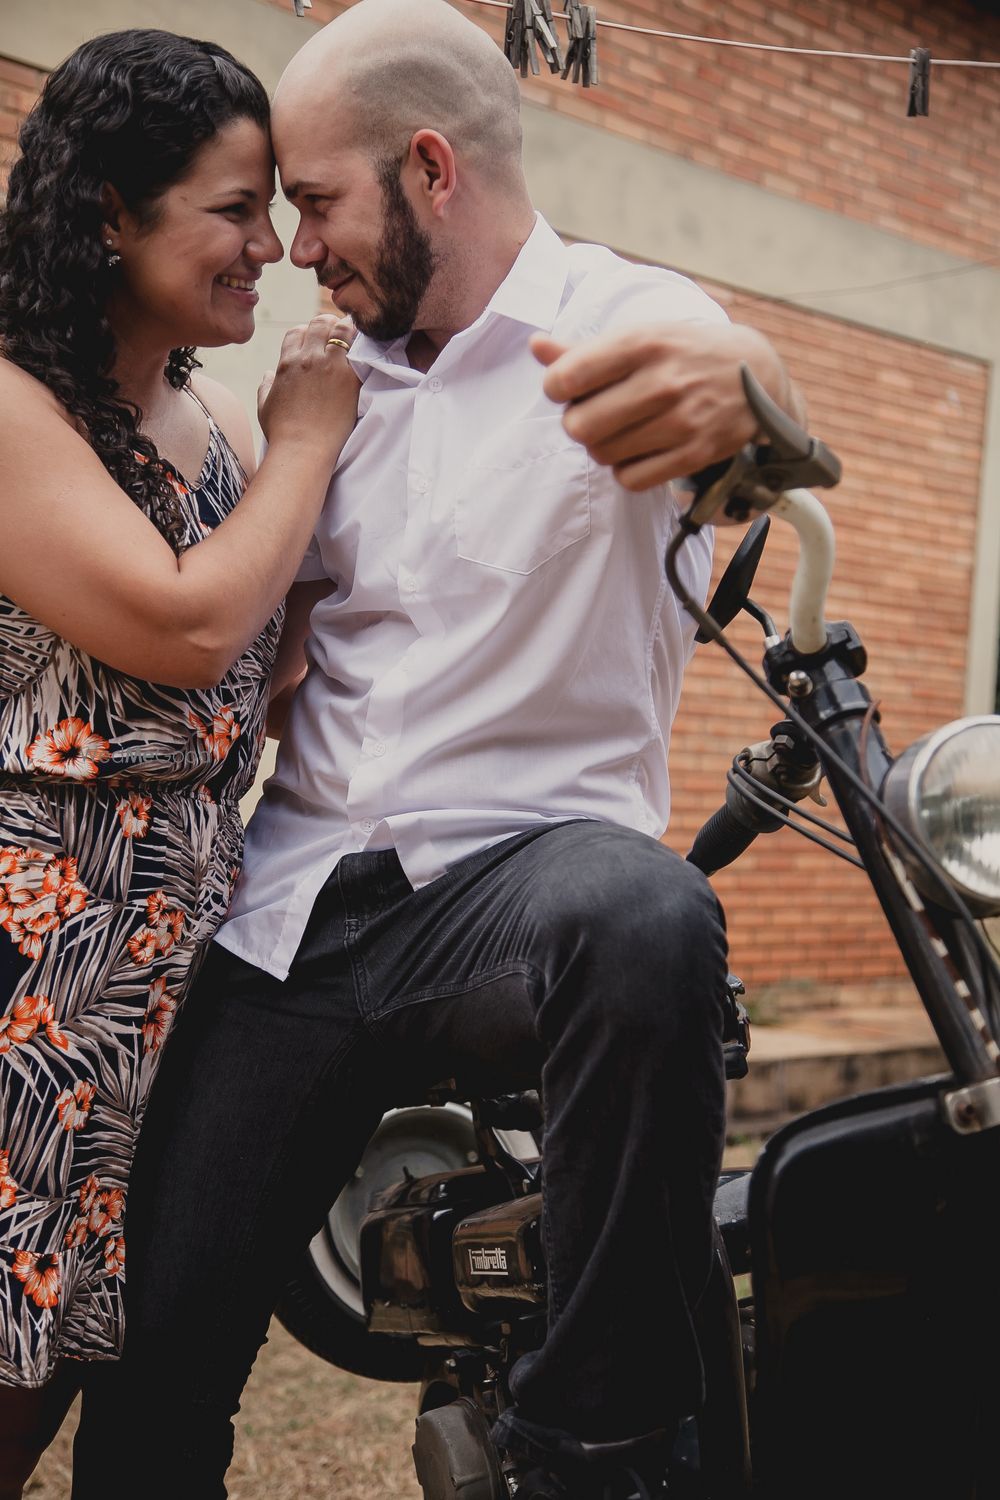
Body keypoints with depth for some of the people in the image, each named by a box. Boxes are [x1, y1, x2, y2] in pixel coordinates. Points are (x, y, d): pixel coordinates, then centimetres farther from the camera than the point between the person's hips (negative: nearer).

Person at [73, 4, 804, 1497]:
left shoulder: (622, 317, -4)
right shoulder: (338, 369, 15)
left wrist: (741, 389, -50)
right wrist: (264, 642, 4)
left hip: (518, 860, -5)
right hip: (293, 907, 5)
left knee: (647, 920, -40)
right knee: (157, 1359, -1)